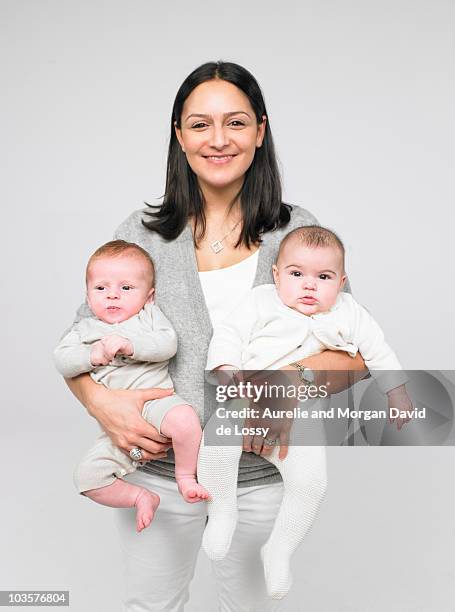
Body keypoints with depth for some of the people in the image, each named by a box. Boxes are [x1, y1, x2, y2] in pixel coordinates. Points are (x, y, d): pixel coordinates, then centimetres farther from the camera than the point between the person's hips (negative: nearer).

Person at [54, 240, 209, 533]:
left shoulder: (149, 314, 8)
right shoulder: (86, 329, 16)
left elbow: (168, 344, -9)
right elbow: (62, 360, 4)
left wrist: (128, 344, -22)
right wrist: (92, 355, -14)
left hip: (155, 398, -3)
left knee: (185, 419, -35)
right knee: (87, 476, -10)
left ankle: (186, 477, -8)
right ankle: (141, 496, 11)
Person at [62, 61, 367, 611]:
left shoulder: (298, 232, -4)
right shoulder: (144, 234, -3)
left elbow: (356, 354, -6)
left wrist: (287, 382, -25)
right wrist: (100, 401, -17)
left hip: (260, 477, 0)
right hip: (157, 468, 1)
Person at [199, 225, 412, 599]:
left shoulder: (348, 313, 9)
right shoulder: (262, 301, 4)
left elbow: (379, 352, 17)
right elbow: (228, 334, 1)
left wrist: (398, 393, 16)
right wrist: (227, 371, -16)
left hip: (301, 417, 1)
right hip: (247, 403, -1)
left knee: (311, 479, -17)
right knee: (215, 442, -27)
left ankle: (279, 550, 8)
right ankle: (222, 512, 1)